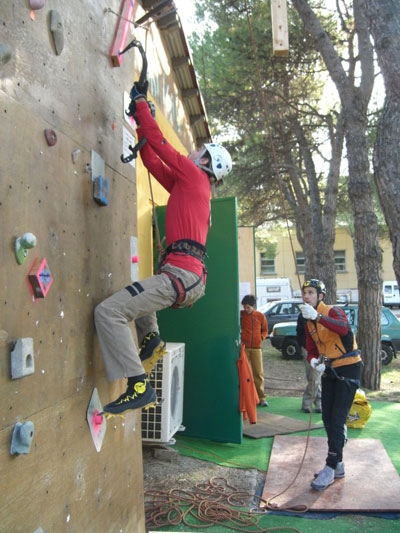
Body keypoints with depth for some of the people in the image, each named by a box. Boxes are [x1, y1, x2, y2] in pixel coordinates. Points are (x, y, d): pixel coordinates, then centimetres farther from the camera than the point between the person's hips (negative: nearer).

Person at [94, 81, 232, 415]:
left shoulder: (195, 176, 2)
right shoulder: (188, 184, 25)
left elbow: (159, 143, 0)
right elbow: (153, 161, 28)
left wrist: (140, 101, 11)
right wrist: (140, 121, 28)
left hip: (181, 274, -10)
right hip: (192, 278, 10)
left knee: (109, 311, -18)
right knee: (137, 296, 38)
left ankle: (139, 386, -18)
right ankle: (150, 338, 22)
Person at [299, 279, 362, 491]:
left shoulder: (334, 311, -16)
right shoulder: (309, 323, 8)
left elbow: (343, 329, -39)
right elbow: (311, 350, 8)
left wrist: (317, 316, -50)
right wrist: (314, 361, -15)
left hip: (348, 369, -8)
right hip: (328, 371, 8)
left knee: (337, 420, -8)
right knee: (327, 419, 12)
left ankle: (330, 469, 1)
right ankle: (338, 465, 27)